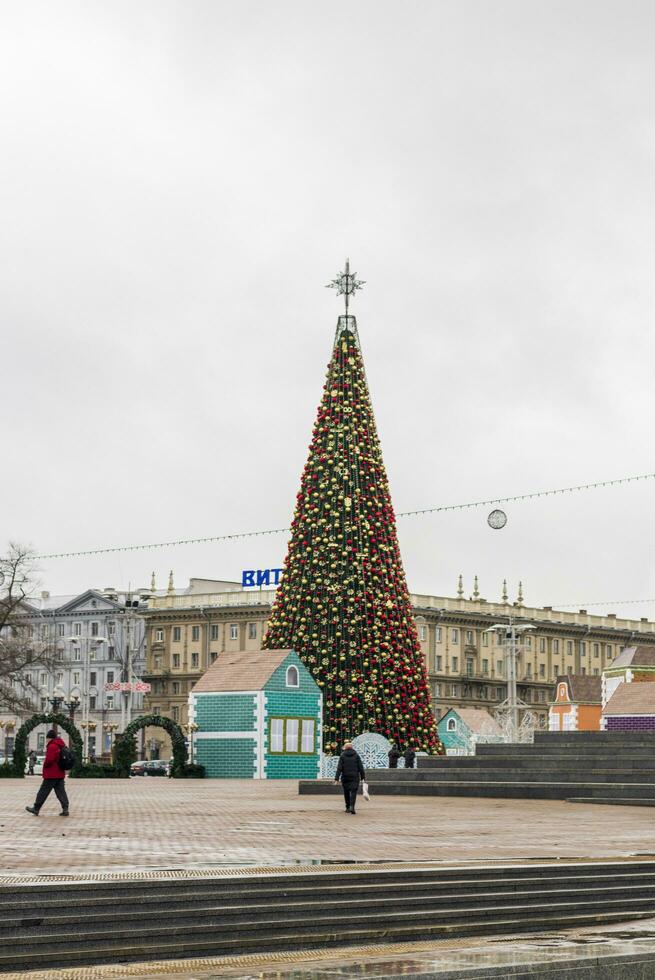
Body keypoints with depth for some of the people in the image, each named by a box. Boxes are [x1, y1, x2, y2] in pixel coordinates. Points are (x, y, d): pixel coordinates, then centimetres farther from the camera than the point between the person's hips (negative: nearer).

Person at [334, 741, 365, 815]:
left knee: (346, 792, 15)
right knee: (353, 792, -4)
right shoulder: (356, 755, 2)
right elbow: (360, 767, 0)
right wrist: (363, 776, 6)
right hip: (354, 777, 0)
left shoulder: (342, 756, -1)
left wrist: (336, 779, -8)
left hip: (345, 777, 1)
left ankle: (348, 807, 21)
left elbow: (339, 768, -6)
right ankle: (352, 806, -23)